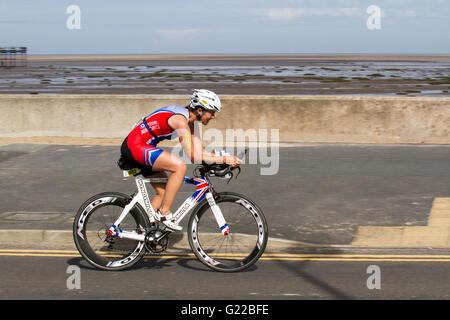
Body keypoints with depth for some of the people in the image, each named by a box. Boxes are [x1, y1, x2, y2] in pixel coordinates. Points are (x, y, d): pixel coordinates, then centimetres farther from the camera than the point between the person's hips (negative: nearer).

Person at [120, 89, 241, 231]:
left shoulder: (189, 121, 10)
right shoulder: (180, 120, -21)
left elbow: (200, 151, 11)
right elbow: (194, 157, -24)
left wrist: (226, 158, -1)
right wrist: (224, 159, -21)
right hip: (135, 146, -11)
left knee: (164, 191, 12)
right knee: (180, 167, -23)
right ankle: (164, 212, -16)